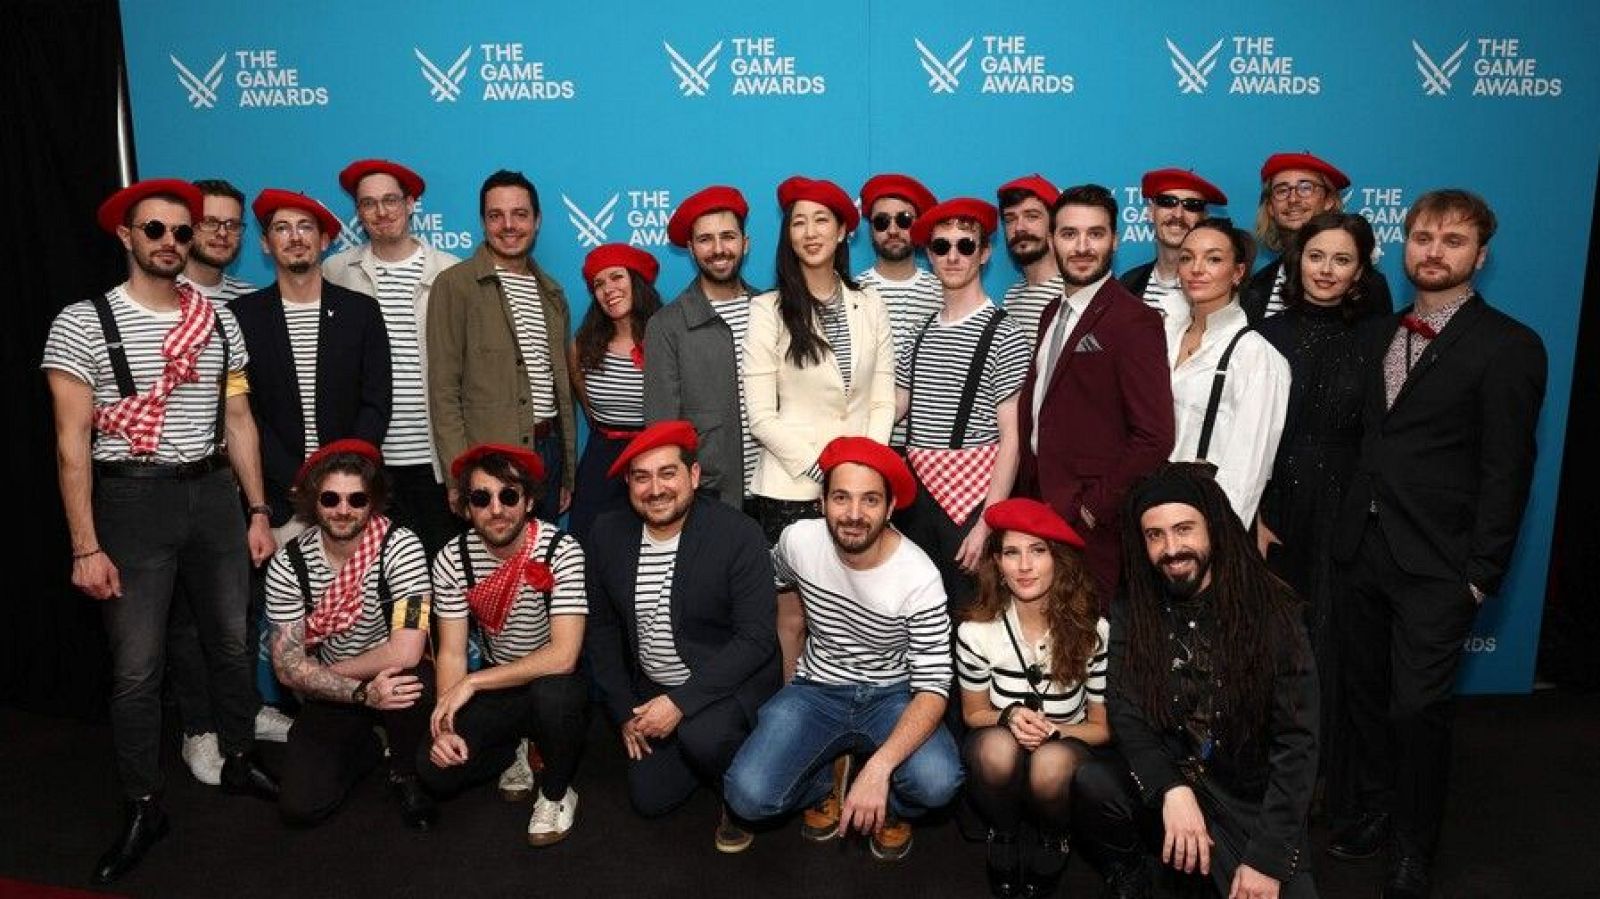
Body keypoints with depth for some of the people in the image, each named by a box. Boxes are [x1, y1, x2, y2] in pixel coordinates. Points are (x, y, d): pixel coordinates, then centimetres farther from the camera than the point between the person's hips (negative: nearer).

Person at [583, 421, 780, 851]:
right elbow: (602, 628, 5)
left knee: (701, 735, -34)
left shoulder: (739, 536, -21)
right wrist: (623, 711, 2)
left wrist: (681, 702, -28)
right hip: (652, 689, 6)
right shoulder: (608, 534, -6)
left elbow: (757, 639, -22)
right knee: (650, 799, 4)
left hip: (732, 683, -5)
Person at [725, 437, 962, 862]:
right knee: (747, 795, -21)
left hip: (892, 696, -2)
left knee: (936, 782, -31)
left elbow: (933, 689, -22)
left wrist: (878, 767, -36)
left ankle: (892, 807, 7)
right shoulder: (798, 540, -13)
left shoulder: (920, 578, -22)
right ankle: (829, 777, 13)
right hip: (816, 690, 2)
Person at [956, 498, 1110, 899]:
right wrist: (1009, 717, -21)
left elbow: (1104, 727, -3)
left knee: (1052, 762, -36)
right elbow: (973, 713, 2)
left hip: (1067, 751, 0)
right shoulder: (976, 631, -14)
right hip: (998, 760, 0)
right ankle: (1003, 836, -4)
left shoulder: (1092, 630, -15)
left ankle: (1054, 839, 0)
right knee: (998, 745, -35)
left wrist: (1051, 730, -23)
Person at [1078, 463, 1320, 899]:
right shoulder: (1132, 611, -4)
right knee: (1087, 785, -26)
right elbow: (1126, 713, -9)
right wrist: (1171, 791, -27)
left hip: (1254, 803, -1)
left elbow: (1296, 742, -12)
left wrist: (1267, 856, -17)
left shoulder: (1272, 612, -11)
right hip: (1165, 784, 2)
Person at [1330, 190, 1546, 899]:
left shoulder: (1509, 347, -7)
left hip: (1436, 566, -5)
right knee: (1365, 694, 15)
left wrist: (1481, 574, -11)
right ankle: (1377, 810, 35)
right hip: (1365, 549, 6)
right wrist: (1349, 531, 5)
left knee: (1417, 709, 0)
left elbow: (1506, 472, -9)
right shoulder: (1382, 334, 11)